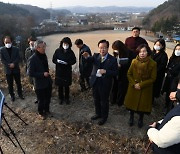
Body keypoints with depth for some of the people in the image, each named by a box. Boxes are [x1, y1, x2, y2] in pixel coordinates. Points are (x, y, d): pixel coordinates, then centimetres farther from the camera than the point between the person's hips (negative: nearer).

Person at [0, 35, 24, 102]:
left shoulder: (16, 49, 1)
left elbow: (18, 58, -4)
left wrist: (14, 64, -19)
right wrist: (9, 65, -16)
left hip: (16, 69, 1)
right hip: (8, 70, 0)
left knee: (18, 83, 10)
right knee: (10, 84, 8)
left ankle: (20, 94, 26)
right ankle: (12, 95, 21)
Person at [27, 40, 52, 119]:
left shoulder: (44, 55, 2)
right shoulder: (33, 59, -20)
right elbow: (30, 73, -19)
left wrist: (48, 75, 13)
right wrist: (42, 74, -22)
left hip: (48, 82, 6)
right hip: (39, 84, -6)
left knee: (48, 98, 19)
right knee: (41, 100, 9)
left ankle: (46, 110, 42)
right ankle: (41, 113, 34)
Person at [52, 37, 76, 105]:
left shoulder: (71, 52, -4)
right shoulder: (58, 51, -6)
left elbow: (74, 60, -1)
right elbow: (53, 60, -1)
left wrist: (67, 62, -19)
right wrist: (58, 61, -23)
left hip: (67, 72, 0)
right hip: (59, 71, 0)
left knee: (67, 86, 11)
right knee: (60, 86, 9)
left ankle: (67, 98, 29)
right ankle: (61, 98, 27)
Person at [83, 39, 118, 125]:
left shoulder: (112, 59, -11)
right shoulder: (96, 56, -1)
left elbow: (115, 72, -11)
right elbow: (91, 59, -22)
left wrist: (105, 71, -25)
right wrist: (87, 57, -44)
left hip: (105, 84, -4)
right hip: (95, 82, 4)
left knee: (104, 101, 12)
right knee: (96, 100, 21)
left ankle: (104, 117, 33)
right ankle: (98, 114, 44)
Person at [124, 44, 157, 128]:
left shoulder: (153, 63, -14)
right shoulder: (134, 61, -8)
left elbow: (153, 78, -11)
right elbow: (129, 74, -2)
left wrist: (141, 85, -17)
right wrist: (134, 84, -14)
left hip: (145, 89, -2)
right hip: (133, 88, 2)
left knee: (143, 104, 11)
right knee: (132, 102, 15)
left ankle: (140, 119, 38)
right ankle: (131, 117, 41)